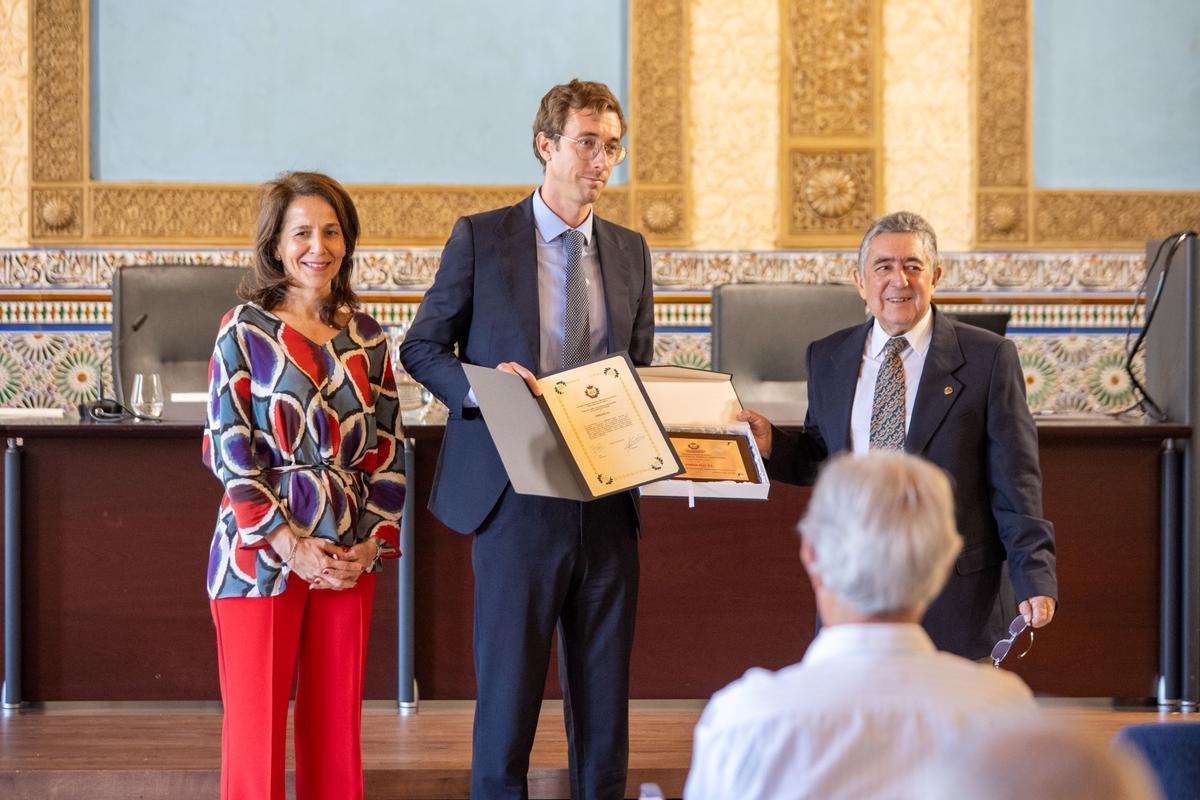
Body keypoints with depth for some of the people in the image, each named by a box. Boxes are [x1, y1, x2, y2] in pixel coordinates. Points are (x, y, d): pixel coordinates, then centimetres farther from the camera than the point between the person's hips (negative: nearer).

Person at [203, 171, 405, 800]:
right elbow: (228, 450, -8)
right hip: (261, 553, -4)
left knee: (337, 724, 6)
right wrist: (289, 545, -14)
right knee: (256, 724, -1)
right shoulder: (244, 330, -3)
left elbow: (388, 448, 11)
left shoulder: (365, 336, 10)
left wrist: (371, 542, -1)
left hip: (349, 559, 4)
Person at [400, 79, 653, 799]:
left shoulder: (630, 251, 12)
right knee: (509, 683, 1)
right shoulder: (480, 238, -1)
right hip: (520, 493, -4)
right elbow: (422, 348, 2)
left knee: (604, 687, 8)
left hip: (608, 502, 4)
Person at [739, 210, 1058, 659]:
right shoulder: (828, 358, 11)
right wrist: (772, 444, -3)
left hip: (955, 597, -3)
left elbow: (1015, 483, -4)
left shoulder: (988, 359, -2)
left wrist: (1035, 580, -11)